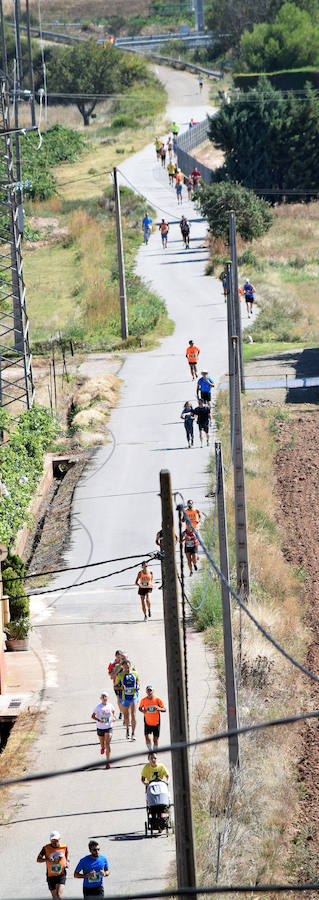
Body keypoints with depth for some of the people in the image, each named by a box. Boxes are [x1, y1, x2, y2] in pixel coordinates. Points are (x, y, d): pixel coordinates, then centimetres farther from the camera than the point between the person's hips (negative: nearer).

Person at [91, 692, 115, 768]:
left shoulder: (110, 705, -1)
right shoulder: (99, 707, -11)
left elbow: (113, 711, 21)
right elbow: (92, 716, -9)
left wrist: (114, 717, 2)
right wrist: (99, 720, -25)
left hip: (108, 728, 0)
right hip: (100, 728, 0)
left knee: (107, 743, -13)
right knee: (102, 744, 13)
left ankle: (108, 761, -11)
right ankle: (103, 748, 54)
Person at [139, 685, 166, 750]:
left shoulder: (158, 699, -9)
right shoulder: (144, 700, -5)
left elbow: (164, 709, -5)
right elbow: (140, 708, 12)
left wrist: (159, 709, -27)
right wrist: (142, 710, -12)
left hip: (156, 723, 0)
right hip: (147, 723, 0)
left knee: (155, 740, 4)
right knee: (147, 738, -14)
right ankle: (150, 750, 10)